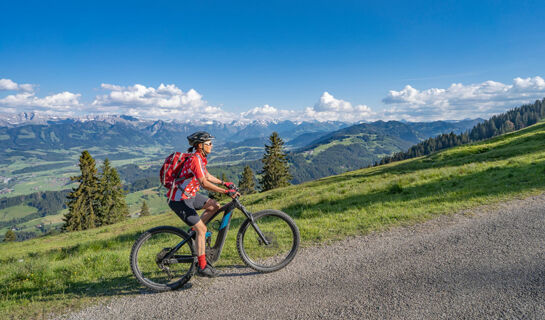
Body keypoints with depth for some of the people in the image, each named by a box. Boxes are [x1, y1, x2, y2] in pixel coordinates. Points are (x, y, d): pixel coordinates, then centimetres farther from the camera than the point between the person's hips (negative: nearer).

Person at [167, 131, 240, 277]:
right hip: (179, 200, -9)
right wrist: (226, 192, -34)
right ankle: (202, 266, 2)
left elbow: (207, 176, 22)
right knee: (202, 229, -8)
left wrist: (224, 183, 20)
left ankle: (195, 230, 14)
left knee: (214, 205, 4)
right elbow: (204, 183, -32)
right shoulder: (195, 159, -23)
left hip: (189, 194, 9)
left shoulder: (200, 158, 8)